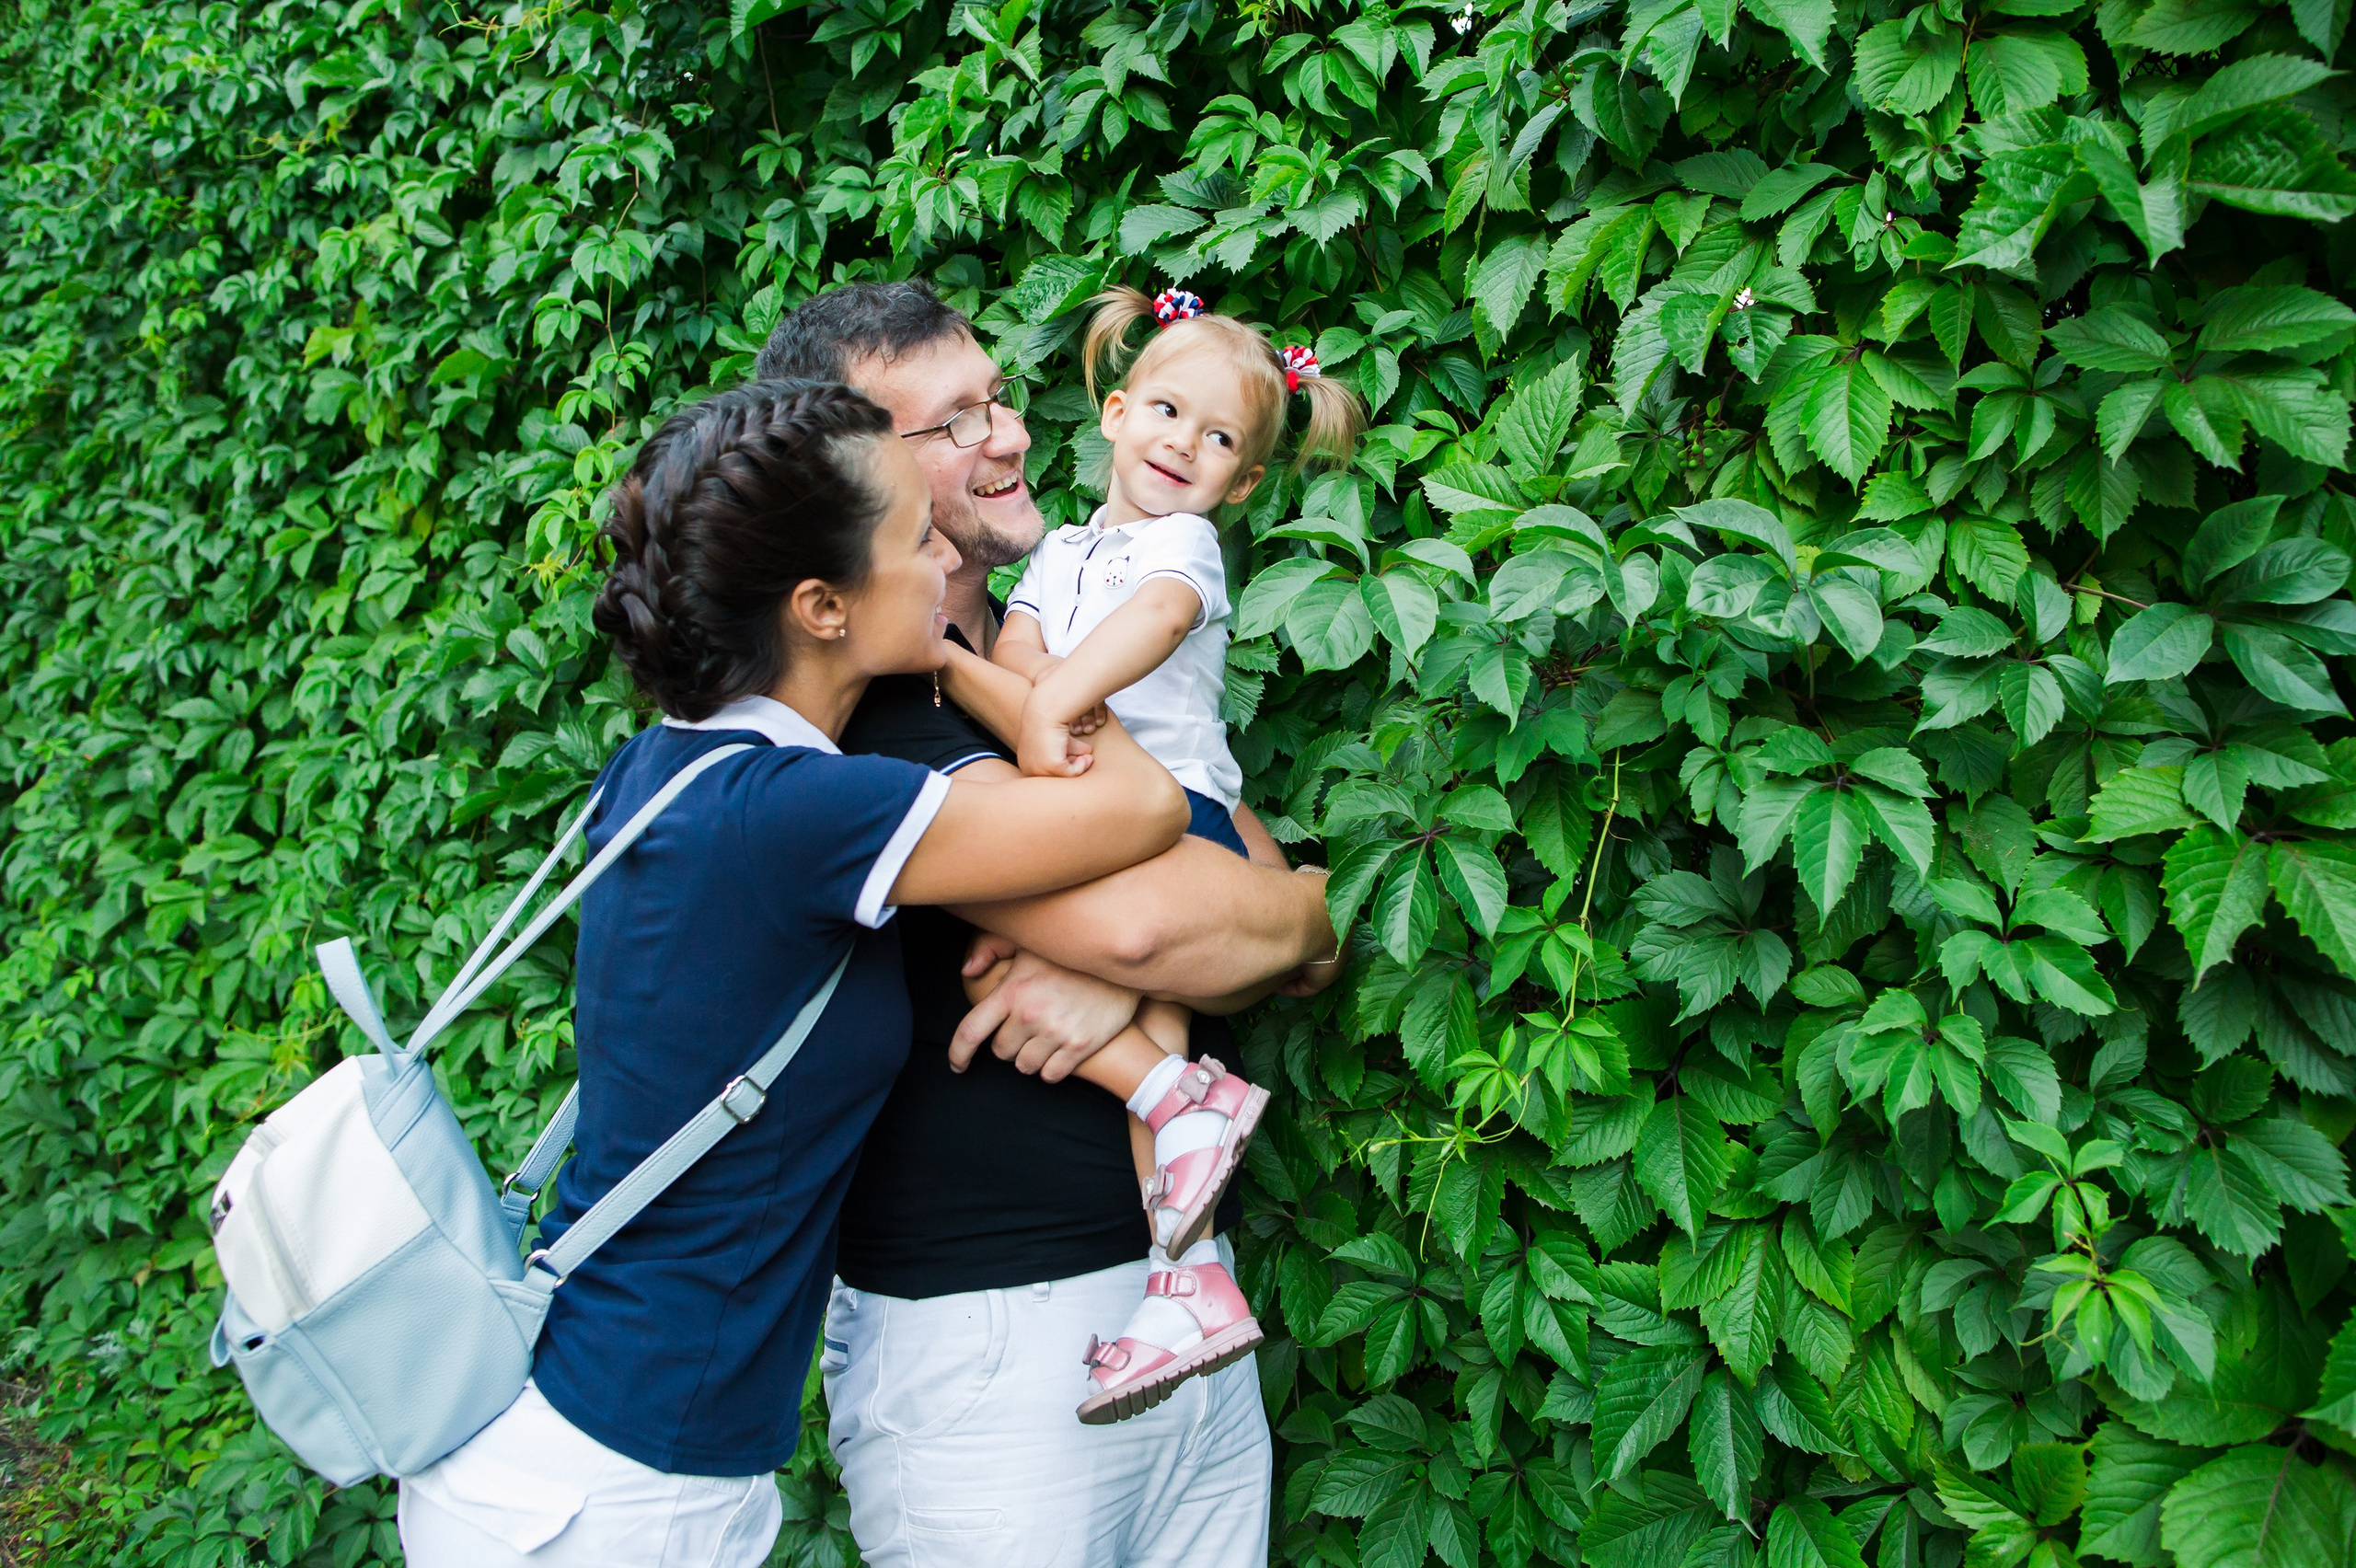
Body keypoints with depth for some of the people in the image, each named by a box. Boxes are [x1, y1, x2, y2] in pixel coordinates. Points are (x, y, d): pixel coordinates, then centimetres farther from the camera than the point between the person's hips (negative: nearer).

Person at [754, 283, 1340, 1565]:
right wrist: (1304, 918, -7)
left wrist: (1123, 979, -16)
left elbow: (1293, 934, 5)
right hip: (980, 1339, -7)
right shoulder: (861, 703, -14)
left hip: (1187, 1292, 7)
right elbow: (1129, 915, -28)